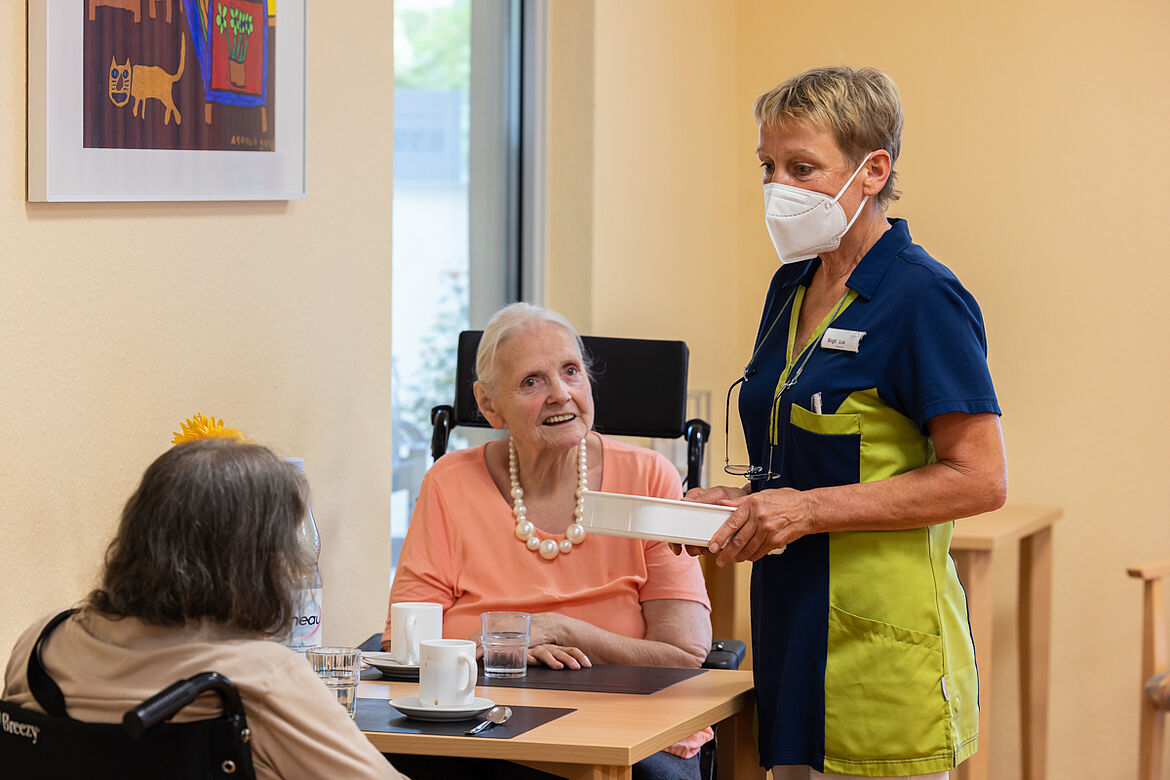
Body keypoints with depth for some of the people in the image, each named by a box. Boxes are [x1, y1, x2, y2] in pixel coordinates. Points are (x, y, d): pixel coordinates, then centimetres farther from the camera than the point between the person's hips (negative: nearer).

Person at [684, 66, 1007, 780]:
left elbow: (980, 481, -16)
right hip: (795, 636, 8)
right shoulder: (792, 288, 14)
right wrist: (739, 502, 5)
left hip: (883, 647, -8)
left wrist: (811, 508, -19)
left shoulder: (924, 298, -12)